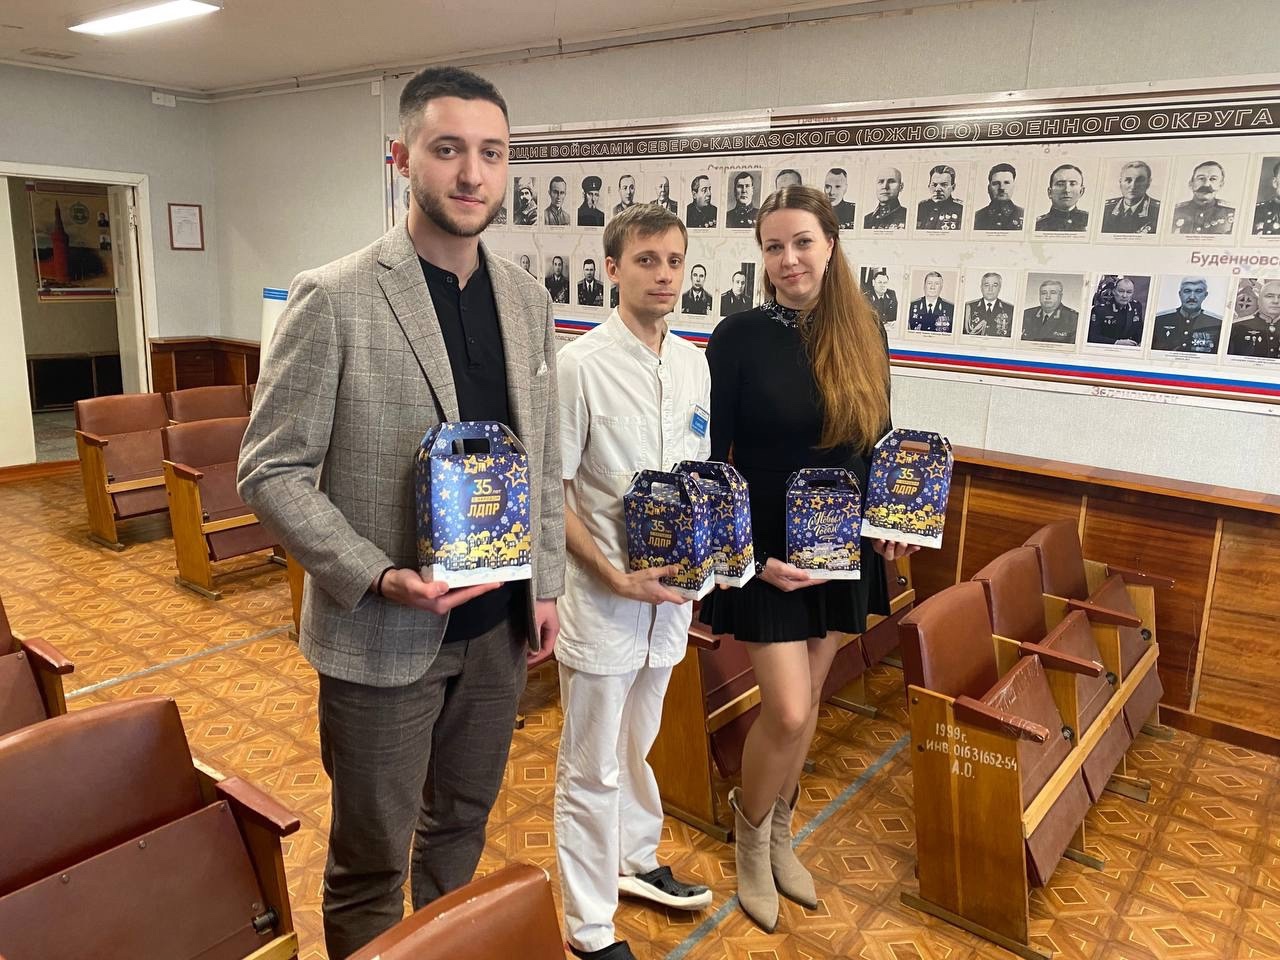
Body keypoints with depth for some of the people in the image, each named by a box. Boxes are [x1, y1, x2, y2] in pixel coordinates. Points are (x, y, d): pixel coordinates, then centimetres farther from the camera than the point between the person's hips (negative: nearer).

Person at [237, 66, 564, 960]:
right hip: (383, 634, -5)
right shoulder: (334, 298, -14)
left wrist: (547, 583, 7)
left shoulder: (528, 297, 3)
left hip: (499, 626, 5)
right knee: (371, 860, 14)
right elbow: (271, 471, -12)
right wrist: (378, 577, -22)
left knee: (462, 823, 24)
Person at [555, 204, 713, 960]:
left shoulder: (694, 363, 4)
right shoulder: (581, 365, -14)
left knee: (637, 745, 25)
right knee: (592, 769, 8)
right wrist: (615, 577, -18)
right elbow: (550, 491, -13)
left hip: (670, 590, 6)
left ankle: (636, 860, 47)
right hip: (602, 595, -5)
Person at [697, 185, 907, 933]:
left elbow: (876, 436, 11)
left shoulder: (864, 331, 1)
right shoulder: (740, 336, -12)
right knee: (787, 711, -6)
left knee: (808, 702, 15)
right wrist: (750, 555, -15)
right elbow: (709, 460, -9)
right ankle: (750, 838, 24)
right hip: (765, 550, -4)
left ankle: (780, 834, 38)